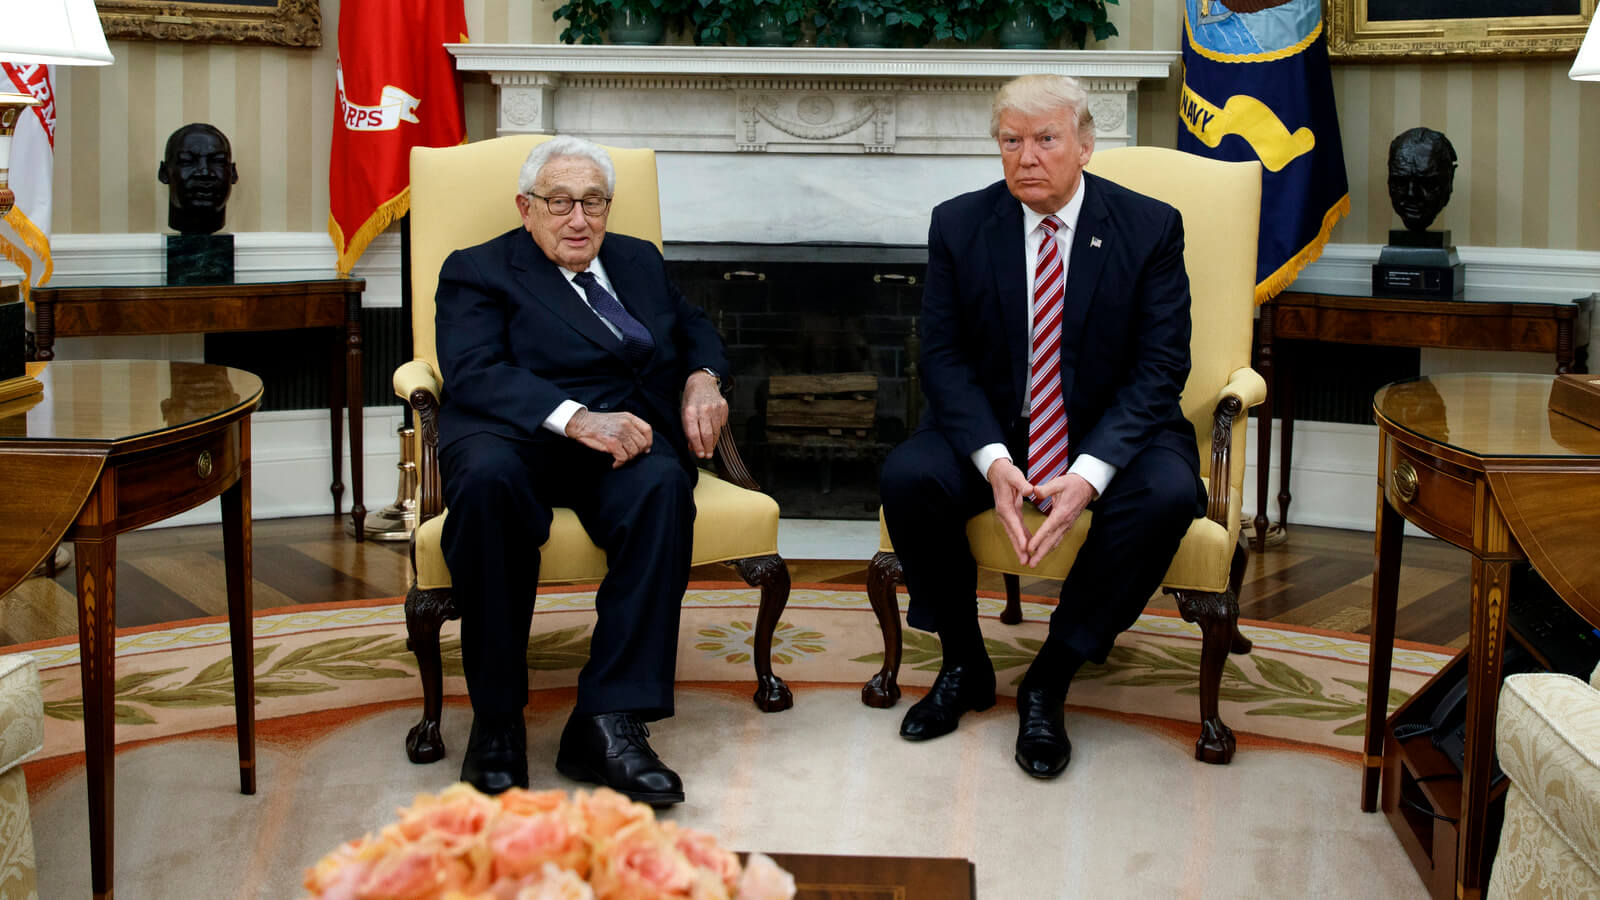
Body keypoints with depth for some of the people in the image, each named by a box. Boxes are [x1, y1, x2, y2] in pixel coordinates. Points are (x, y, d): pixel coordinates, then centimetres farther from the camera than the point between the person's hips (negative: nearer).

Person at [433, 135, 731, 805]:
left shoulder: (637, 260, 28)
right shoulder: (478, 271, 10)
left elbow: (692, 325, 37)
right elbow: (474, 374, -7)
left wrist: (703, 377, 11)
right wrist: (576, 418, -22)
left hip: (623, 434, 3)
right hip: (518, 436, -3)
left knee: (662, 485, -34)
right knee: (489, 480, -40)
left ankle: (606, 721, -37)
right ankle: (496, 719, -28)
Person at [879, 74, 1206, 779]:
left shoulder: (1150, 228, -6)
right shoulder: (960, 225, -1)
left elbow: (1160, 366, -10)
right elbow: (943, 356, -4)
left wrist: (1089, 474, -26)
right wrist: (992, 461, -22)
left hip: (1110, 430, -1)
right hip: (991, 426, 1)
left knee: (1166, 495, -32)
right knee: (906, 476, -27)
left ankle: (1048, 682, -16)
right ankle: (964, 664, -4)